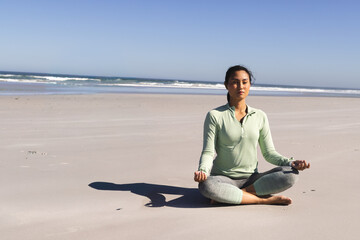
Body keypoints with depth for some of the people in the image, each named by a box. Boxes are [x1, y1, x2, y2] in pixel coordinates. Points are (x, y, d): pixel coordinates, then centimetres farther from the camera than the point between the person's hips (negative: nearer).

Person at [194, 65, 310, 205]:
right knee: (206, 185, -37)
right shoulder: (215, 116, -1)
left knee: (291, 174, -21)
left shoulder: (260, 116, 8)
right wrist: (202, 171, -26)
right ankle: (266, 199, -24)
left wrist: (290, 163, -9)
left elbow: (269, 153, 10)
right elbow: (208, 152, -5)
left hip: (251, 179, 3)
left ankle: (232, 195, -20)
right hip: (224, 178, -3)